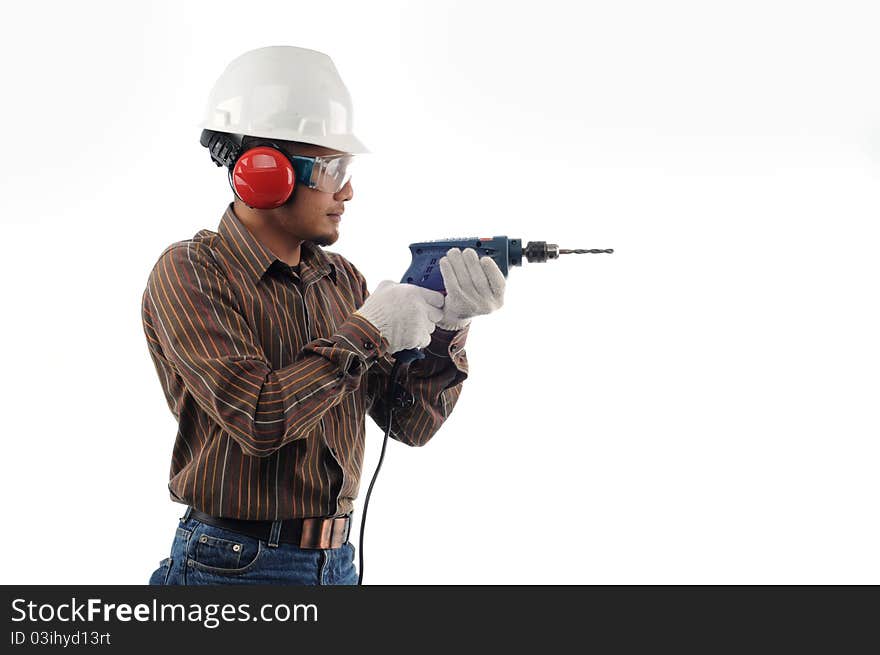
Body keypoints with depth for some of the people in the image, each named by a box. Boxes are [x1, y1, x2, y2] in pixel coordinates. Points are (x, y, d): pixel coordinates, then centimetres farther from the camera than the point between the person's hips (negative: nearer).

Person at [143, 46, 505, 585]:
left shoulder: (344, 280, 6)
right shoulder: (190, 273, -12)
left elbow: (410, 423, 4)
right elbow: (257, 419, -23)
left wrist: (448, 331, -11)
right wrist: (365, 334, -17)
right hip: (235, 564, -6)